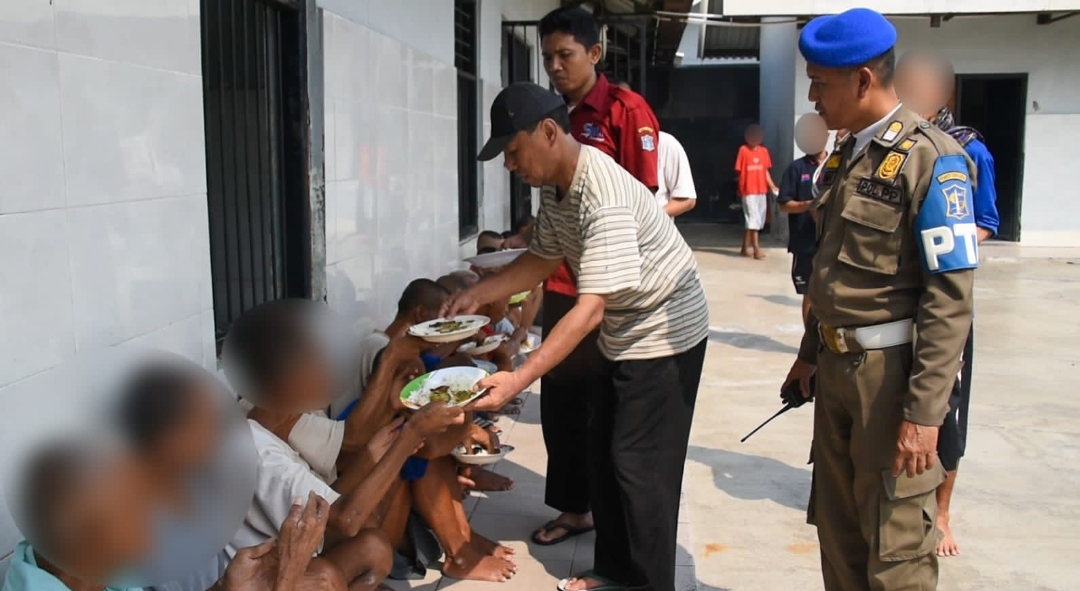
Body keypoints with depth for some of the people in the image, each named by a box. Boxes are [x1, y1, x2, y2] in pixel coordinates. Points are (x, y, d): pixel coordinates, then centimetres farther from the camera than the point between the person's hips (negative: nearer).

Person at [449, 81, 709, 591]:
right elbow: (545, 258, 11)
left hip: (665, 332, -9)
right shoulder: (554, 185, -3)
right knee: (601, 452, 14)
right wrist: (479, 294, -1)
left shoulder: (602, 195, -32)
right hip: (623, 331, 9)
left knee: (639, 465, -3)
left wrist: (518, 379, -41)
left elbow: (591, 308, -36)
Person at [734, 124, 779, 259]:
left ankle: (745, 248, 17)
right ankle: (757, 250, -11)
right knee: (753, 219, -10)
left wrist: (772, 186, 2)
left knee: (758, 220, 9)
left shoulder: (764, 151, 9)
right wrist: (741, 187, -13)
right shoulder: (743, 150, -6)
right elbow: (739, 171, -6)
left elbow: (765, 171, 11)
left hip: (762, 190, 6)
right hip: (748, 191, -6)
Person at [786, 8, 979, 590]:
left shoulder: (930, 158, -13)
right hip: (837, 366, 7)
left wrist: (923, 412, -20)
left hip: (891, 369, -7)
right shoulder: (844, 155, 10)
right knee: (837, 527, 17)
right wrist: (810, 352, 22)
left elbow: (950, 297, -17)